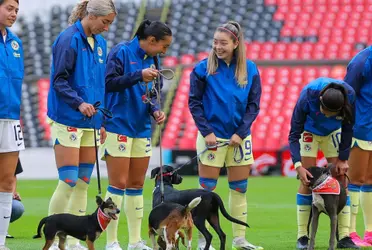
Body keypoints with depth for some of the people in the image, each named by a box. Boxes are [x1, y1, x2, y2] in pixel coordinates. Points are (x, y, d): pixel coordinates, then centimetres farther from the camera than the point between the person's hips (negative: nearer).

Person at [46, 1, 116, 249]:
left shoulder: (100, 43, 12)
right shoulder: (69, 40, -11)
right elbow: (59, 80, -13)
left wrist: (101, 121, 18)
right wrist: (79, 103, -25)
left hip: (90, 122, 7)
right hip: (68, 120, -7)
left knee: (83, 183, 6)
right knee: (68, 181, -10)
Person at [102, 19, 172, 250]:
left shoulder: (152, 59, 10)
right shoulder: (122, 52, -10)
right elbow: (108, 82, -18)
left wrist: (155, 110, -1)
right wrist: (139, 76, -27)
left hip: (142, 128, 7)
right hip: (119, 126, -7)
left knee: (136, 185, 9)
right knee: (119, 184, -6)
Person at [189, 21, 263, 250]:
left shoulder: (250, 69, 1)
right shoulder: (203, 68, -5)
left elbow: (254, 105, 2)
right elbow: (194, 102, -3)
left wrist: (241, 132, -8)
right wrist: (206, 131, -11)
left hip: (239, 137, 2)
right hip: (212, 136, -2)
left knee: (240, 188, 7)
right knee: (207, 189, -1)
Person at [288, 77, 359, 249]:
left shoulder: (349, 96, -33)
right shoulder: (307, 97, -38)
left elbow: (348, 128, -14)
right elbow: (294, 134, -29)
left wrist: (343, 158, -13)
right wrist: (298, 165, -38)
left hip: (333, 133, 2)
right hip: (309, 131, -2)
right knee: (307, 180, -10)